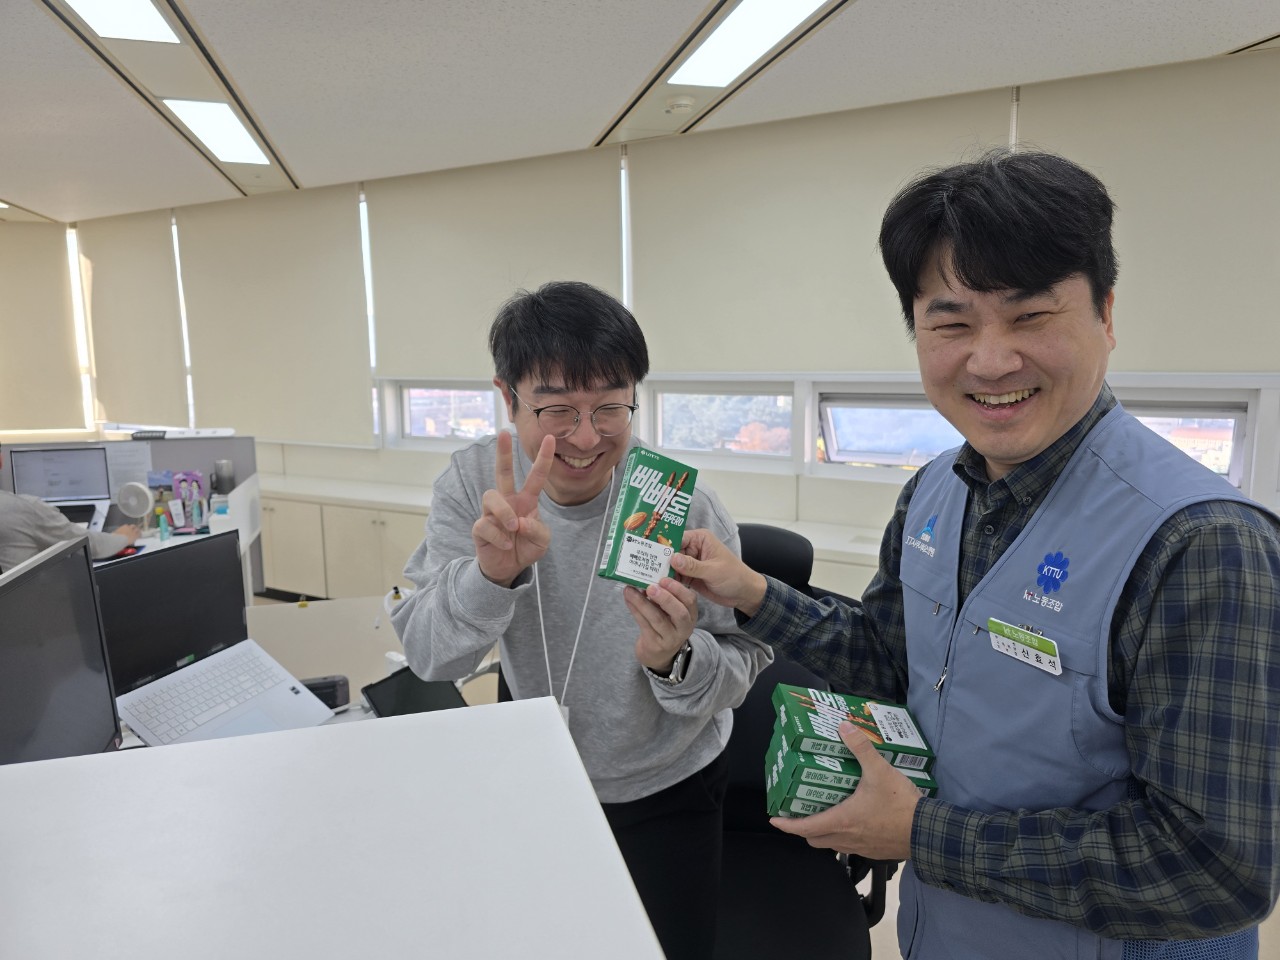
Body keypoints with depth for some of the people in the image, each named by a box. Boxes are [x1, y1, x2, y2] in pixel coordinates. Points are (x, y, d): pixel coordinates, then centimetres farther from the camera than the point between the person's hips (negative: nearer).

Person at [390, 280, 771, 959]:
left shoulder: (683, 505, -26)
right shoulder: (471, 484, -18)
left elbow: (746, 663, -17)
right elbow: (429, 658, -22)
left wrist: (677, 660, -39)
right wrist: (493, 572, -42)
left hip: (666, 792, -2)